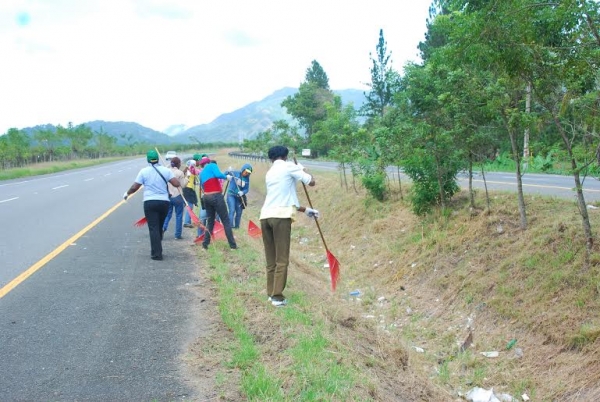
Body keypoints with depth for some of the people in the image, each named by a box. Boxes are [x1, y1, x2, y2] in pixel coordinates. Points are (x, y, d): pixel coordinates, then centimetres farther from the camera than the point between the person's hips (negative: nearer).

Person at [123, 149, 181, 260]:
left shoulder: (144, 171, -2)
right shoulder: (166, 170, 2)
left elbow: (135, 187, -1)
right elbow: (177, 184, -6)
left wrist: (127, 193, 18)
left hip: (150, 202, -2)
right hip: (164, 202, 3)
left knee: (153, 228, -2)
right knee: (159, 227, 17)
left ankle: (157, 254, -7)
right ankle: (157, 251, 25)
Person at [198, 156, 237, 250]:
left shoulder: (201, 173, 21)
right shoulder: (212, 165, 3)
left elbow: (202, 186, 20)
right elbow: (218, 175, -15)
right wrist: (226, 177, 0)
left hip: (206, 197, 6)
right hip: (216, 196, -6)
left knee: (210, 221, 17)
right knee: (226, 221, -1)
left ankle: (205, 244, 13)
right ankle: (233, 245, -1)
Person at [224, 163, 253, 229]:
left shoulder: (247, 179, -1)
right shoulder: (235, 173, -11)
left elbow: (246, 189, -1)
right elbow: (225, 173, -6)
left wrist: (242, 192, -22)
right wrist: (227, 176, -29)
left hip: (239, 197, 5)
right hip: (231, 195, -5)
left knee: (239, 212, 8)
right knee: (232, 210, -16)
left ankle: (236, 226, 23)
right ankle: (230, 226, -15)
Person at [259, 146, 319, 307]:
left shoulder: (270, 173, 25)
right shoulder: (289, 166, 4)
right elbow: (311, 182, 2)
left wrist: (305, 210, 34)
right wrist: (302, 169, 21)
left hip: (265, 215, 6)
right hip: (281, 216, -6)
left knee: (270, 259, 13)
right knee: (282, 260, -1)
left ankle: (271, 293, 19)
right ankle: (277, 296, -1)